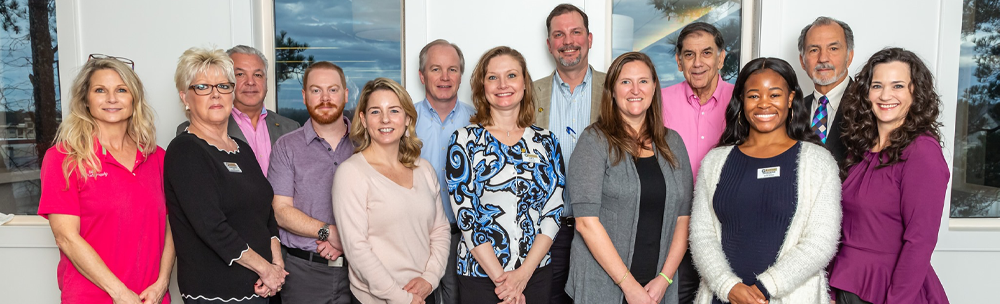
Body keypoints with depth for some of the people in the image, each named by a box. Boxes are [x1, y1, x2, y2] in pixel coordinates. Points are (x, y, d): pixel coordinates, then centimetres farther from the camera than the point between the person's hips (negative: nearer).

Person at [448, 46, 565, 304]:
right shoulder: (464, 140, -4)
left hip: (536, 271, 2)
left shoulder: (546, 142, 4)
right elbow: (465, 216, -9)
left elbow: (554, 211, -1)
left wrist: (523, 273, -12)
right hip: (479, 275, -2)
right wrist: (501, 279, -13)